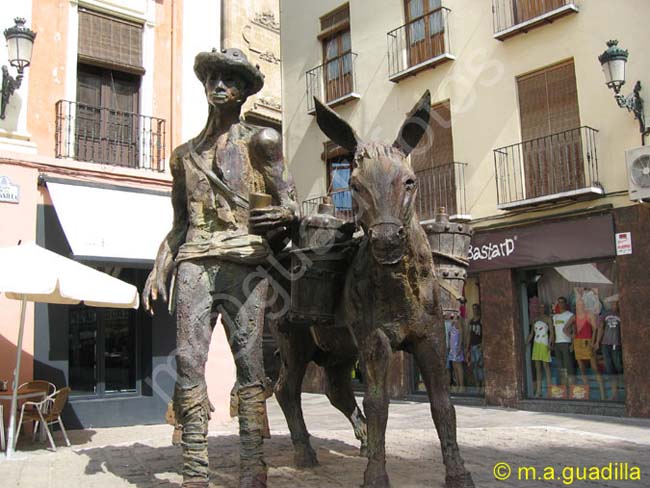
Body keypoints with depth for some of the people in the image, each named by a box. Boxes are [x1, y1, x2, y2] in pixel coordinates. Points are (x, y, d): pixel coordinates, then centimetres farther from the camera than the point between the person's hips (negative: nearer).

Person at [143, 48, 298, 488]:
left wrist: (284, 215, -19)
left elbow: (288, 201, 5)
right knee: (188, 360, -7)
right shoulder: (185, 154, 23)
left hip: (245, 264, -3)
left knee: (250, 362, -7)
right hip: (194, 263, 3)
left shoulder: (261, 141, 11)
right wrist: (158, 271, 12)